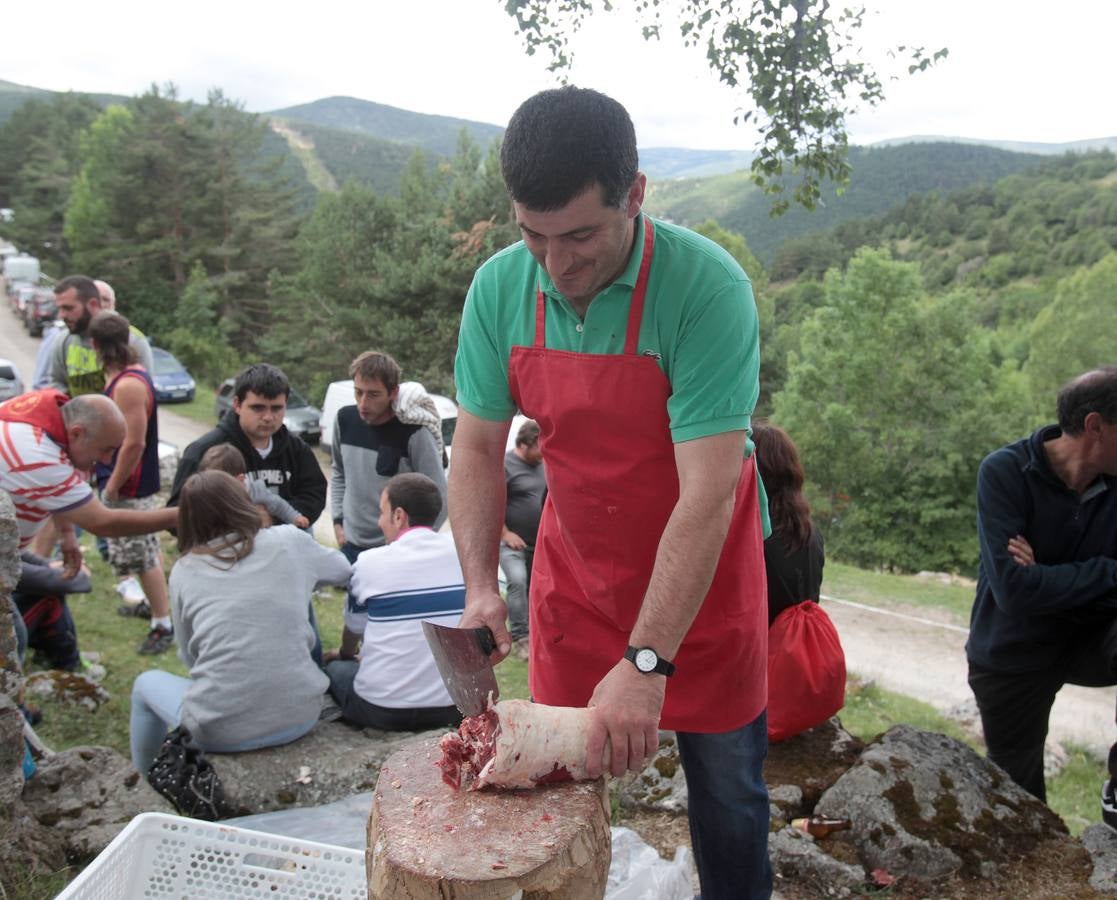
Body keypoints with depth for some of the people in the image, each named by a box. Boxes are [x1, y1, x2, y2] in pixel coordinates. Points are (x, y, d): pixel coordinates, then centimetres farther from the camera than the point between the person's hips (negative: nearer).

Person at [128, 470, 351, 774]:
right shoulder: (289, 543, 0)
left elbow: (189, 655, 11)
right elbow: (343, 570, 20)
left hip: (222, 731, -1)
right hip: (300, 717, 2)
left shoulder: (184, 571, 0)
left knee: (146, 683, 28)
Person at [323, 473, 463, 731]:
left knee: (334, 667, 22)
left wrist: (345, 655, 36)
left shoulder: (370, 562, -6)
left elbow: (354, 629, 12)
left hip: (383, 711, -2)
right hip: (453, 709, 3)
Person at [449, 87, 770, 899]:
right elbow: (477, 449, -4)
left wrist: (647, 659, -33)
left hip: (700, 574, -3)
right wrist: (481, 584, -15)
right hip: (574, 569, 3)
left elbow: (707, 496, -30)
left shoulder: (708, 289, -26)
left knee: (727, 786, 12)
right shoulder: (500, 288, -11)